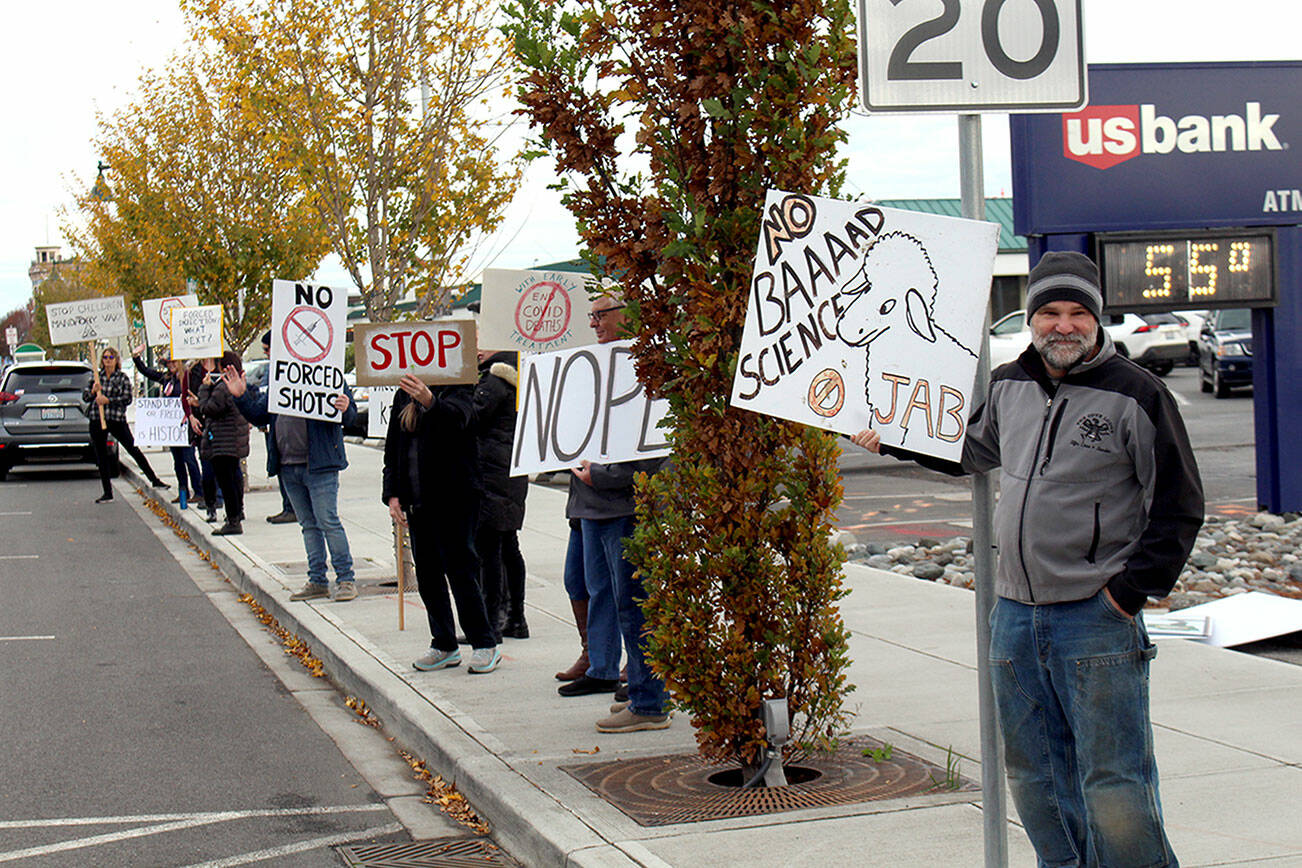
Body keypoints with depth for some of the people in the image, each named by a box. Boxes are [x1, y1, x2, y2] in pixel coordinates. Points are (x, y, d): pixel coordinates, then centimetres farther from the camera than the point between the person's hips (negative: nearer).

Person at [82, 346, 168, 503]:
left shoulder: (122, 378, 3)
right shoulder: (97, 377, 11)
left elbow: (127, 399, -7)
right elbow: (85, 396, 10)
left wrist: (108, 400, -17)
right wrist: (93, 390, -11)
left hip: (117, 419, -3)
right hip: (96, 420, 3)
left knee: (133, 449, -5)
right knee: (101, 456, 6)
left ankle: (154, 480, 5)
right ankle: (107, 492, 13)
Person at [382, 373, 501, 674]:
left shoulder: (458, 389, -5)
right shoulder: (403, 395, 13)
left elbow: (458, 418, -29)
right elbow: (392, 449, 17)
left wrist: (430, 402, -49)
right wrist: (391, 494, 7)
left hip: (454, 499, -6)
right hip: (417, 500, 6)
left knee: (460, 569, -6)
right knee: (426, 573, 8)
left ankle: (485, 644, 3)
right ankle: (444, 645, 18)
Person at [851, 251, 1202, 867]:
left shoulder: (1135, 395, -7)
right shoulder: (1009, 387, 9)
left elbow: (1177, 508, -4)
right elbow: (974, 449, 32)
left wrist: (1131, 588, -9)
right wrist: (892, 439, 30)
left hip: (1098, 615, -6)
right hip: (1014, 610, 6)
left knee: (1114, 790, -8)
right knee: (1035, 779, 14)